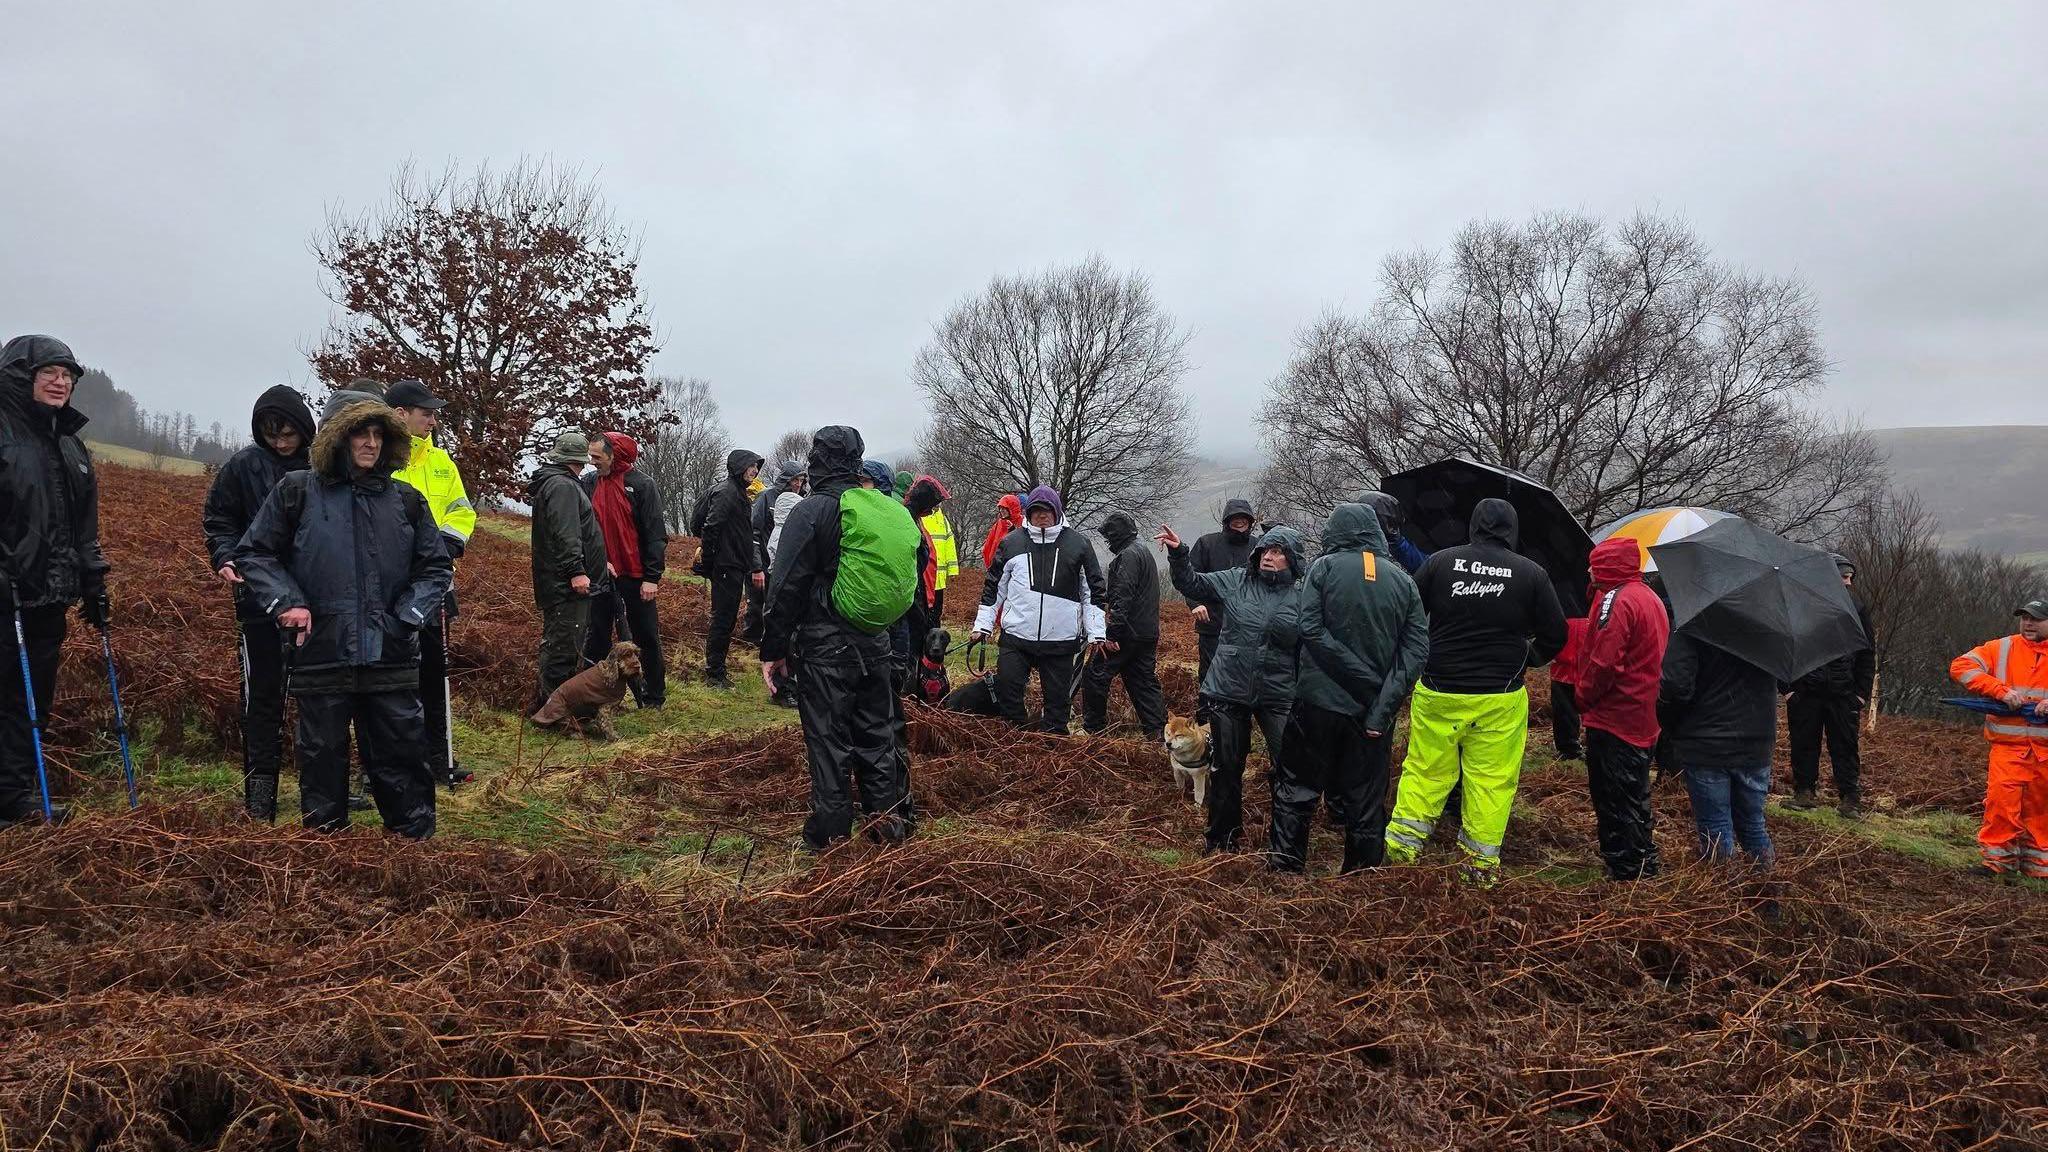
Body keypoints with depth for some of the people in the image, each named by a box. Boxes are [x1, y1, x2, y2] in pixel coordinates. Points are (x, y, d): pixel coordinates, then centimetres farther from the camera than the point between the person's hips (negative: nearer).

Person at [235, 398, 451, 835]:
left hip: (390, 660, 1)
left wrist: (409, 615, 0)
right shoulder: (297, 491, 3)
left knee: (402, 757, 6)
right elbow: (254, 554, 8)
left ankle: (417, 841, 17)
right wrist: (286, 602, -6)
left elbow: (437, 566, 14)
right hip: (321, 656, -1)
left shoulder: (406, 501, 9)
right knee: (323, 758, 9)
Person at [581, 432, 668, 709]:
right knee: (597, 635, 11)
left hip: (636, 577, -4)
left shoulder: (643, 485, -8)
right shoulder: (589, 483, 4)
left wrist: (652, 577, -13)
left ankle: (653, 696, 17)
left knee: (646, 637, 6)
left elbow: (656, 533, -9)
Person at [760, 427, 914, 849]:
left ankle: (831, 834, 8)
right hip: (875, 644, 6)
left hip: (824, 647, -6)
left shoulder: (811, 511, -12)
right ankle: (890, 821, 23)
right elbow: (901, 578, 14)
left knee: (828, 741, 2)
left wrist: (773, 649, -7)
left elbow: (787, 587, -14)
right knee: (877, 734, 16)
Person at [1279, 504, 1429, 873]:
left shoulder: (1324, 568, -4)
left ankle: (1285, 870, 11)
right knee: (1366, 800, 12)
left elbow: (1311, 630, -15)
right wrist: (1384, 706, -9)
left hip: (1320, 701, -2)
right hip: (1372, 710, 3)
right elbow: (1417, 649, -4)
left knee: (1296, 788, 10)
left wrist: (1357, 674, -10)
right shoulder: (1402, 579, 4)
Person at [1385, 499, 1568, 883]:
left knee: (1424, 771, 9)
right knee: (1492, 780, 7)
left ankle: (1400, 848, 10)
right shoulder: (1532, 573, -2)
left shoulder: (1441, 561, -2)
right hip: (1500, 699, -1)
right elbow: (1555, 635, 4)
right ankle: (1482, 862, 13)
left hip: (1437, 692, 1)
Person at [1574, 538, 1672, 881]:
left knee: (1614, 802, -1)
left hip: (1614, 720, -10)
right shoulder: (1651, 597, 14)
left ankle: (1624, 871, 4)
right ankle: (1644, 864, 30)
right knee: (1634, 798, 20)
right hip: (1644, 720, 10)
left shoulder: (1616, 600, -18)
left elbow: (1603, 662, -24)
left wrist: (1583, 698, -12)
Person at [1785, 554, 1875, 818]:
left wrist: (1863, 692, 3)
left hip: (1843, 693, 1)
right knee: (1804, 744, 4)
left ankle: (1849, 799, 5)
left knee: (1846, 746, 0)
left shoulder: (1859, 612, 10)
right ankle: (1805, 792, 16)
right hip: (1806, 690, -1)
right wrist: (1788, 686, -3)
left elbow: (1867, 656, 12)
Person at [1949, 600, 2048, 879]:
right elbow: (1961, 666, -6)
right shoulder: (2002, 649, 4)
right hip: (2009, 744, -1)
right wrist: (2001, 691, -16)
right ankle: (1997, 859, -4)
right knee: (2001, 798, -12)